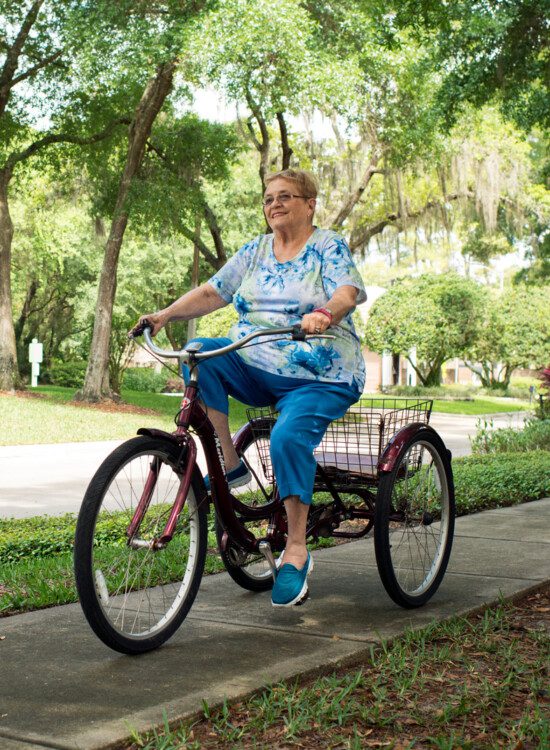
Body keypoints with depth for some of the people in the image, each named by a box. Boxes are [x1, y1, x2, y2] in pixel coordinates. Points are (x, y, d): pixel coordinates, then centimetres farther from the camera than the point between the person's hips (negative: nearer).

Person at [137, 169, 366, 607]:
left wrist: (323, 314, -40)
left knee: (289, 437, -32)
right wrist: (166, 314, -8)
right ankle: (229, 465, -18)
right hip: (255, 370, 5)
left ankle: (296, 551, -18)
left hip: (319, 379, -5)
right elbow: (212, 292, 8)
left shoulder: (329, 247, 1)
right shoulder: (255, 251, 15)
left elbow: (346, 293, -17)